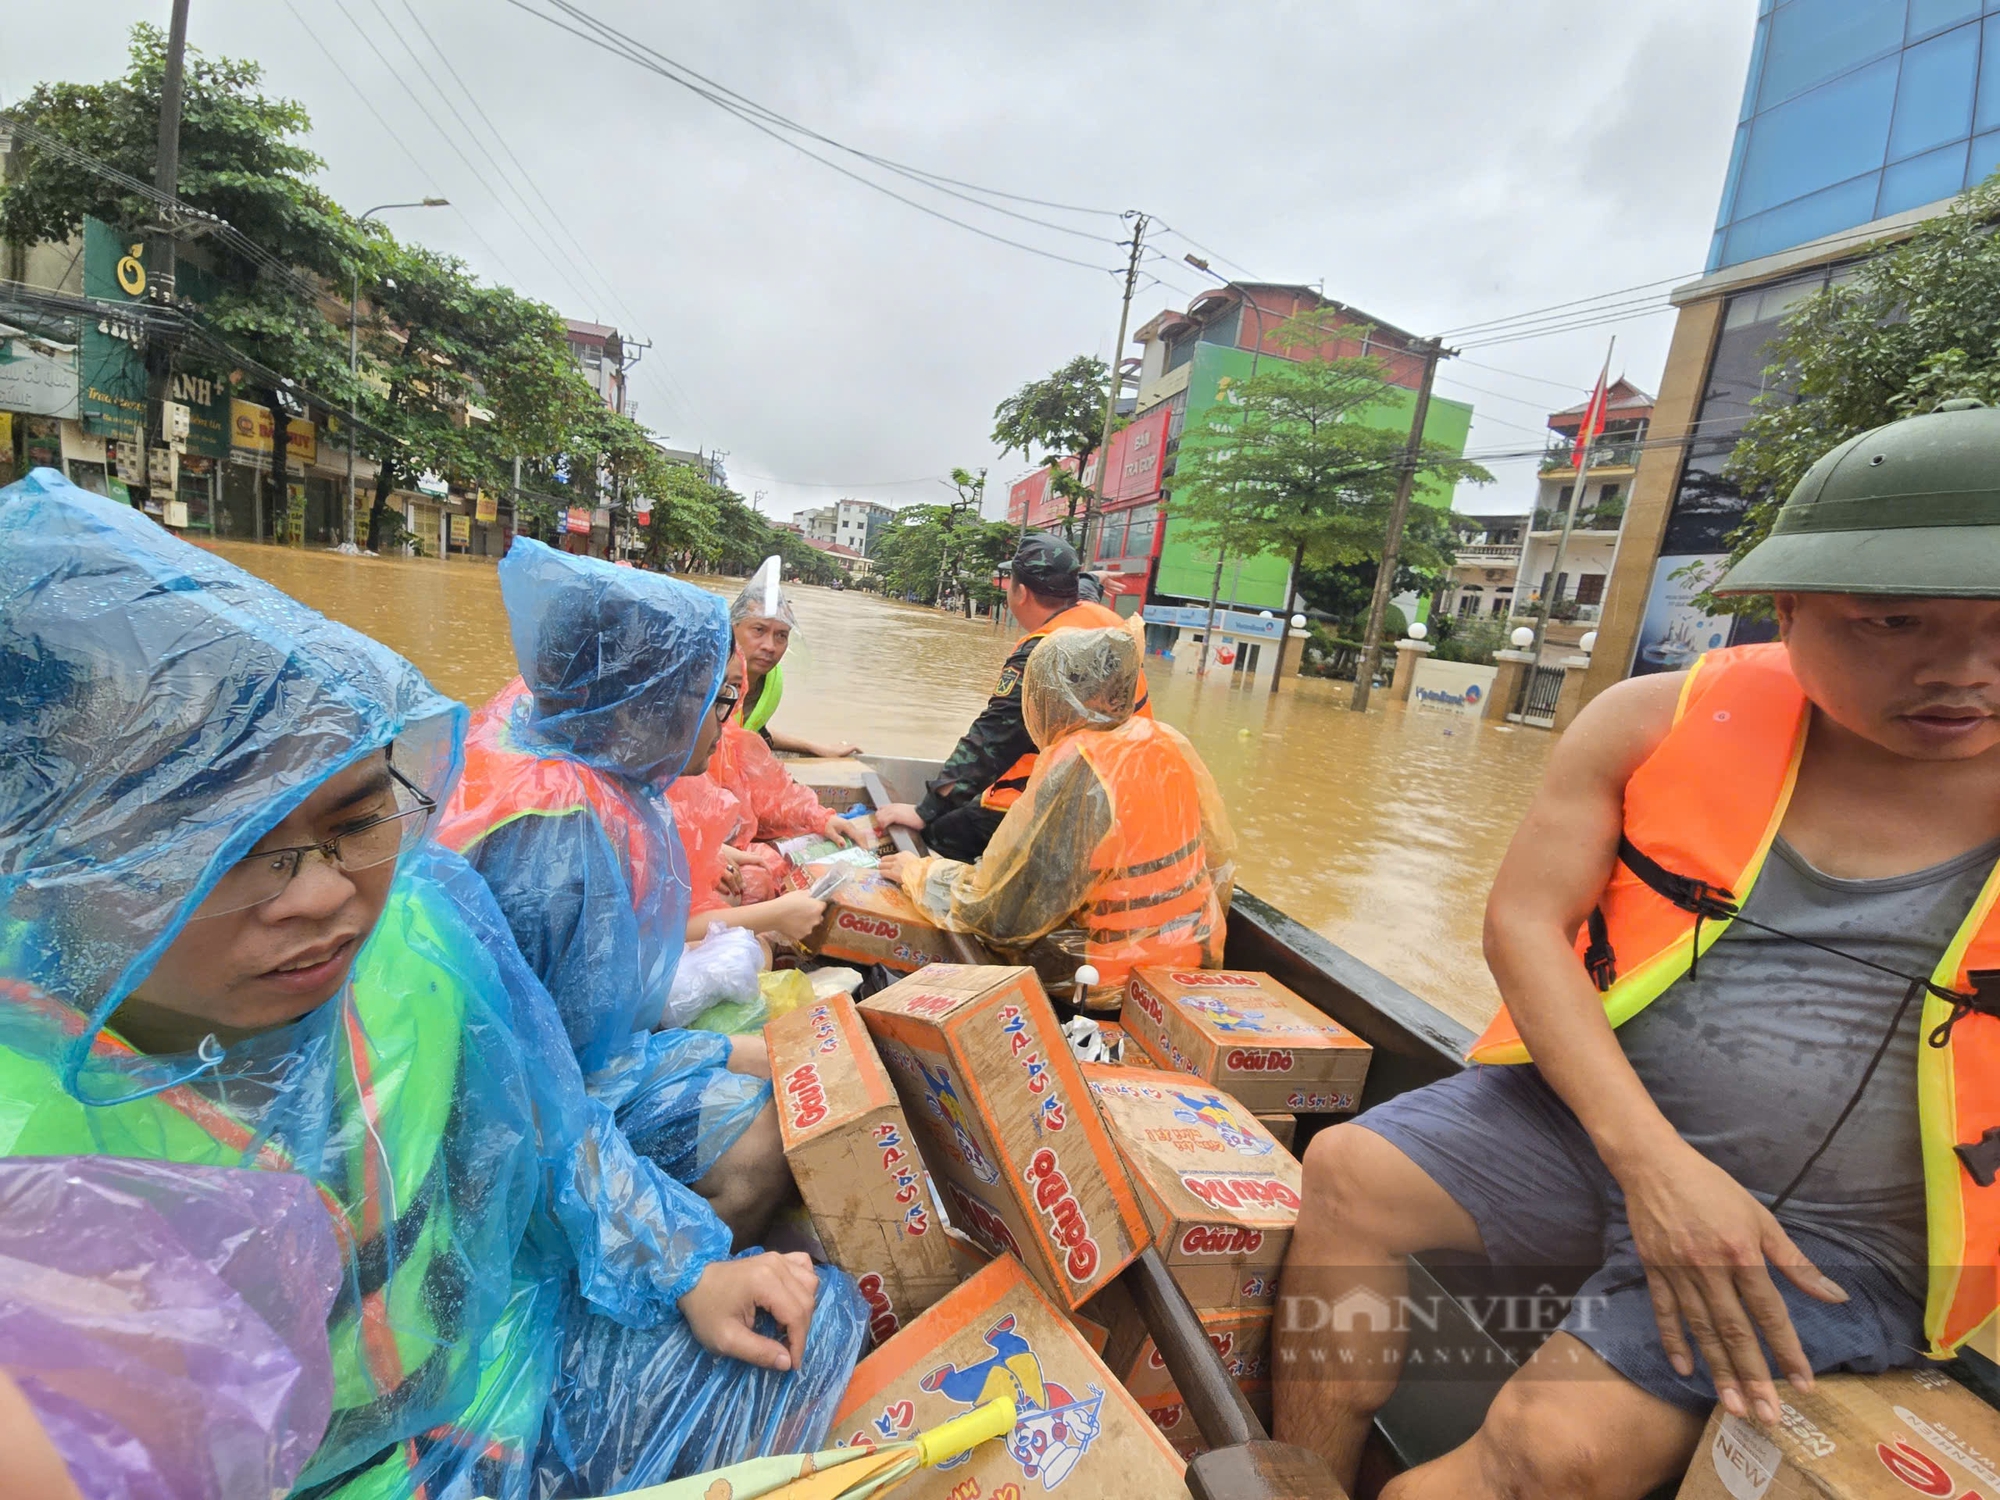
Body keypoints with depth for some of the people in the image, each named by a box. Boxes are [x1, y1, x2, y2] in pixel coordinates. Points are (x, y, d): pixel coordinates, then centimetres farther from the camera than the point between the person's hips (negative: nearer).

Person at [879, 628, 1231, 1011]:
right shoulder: (1168, 741, -4)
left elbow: (1000, 914, -19)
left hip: (1125, 979, -7)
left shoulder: (1077, 768, -24)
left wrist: (918, 873, -3)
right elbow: (1218, 862, 6)